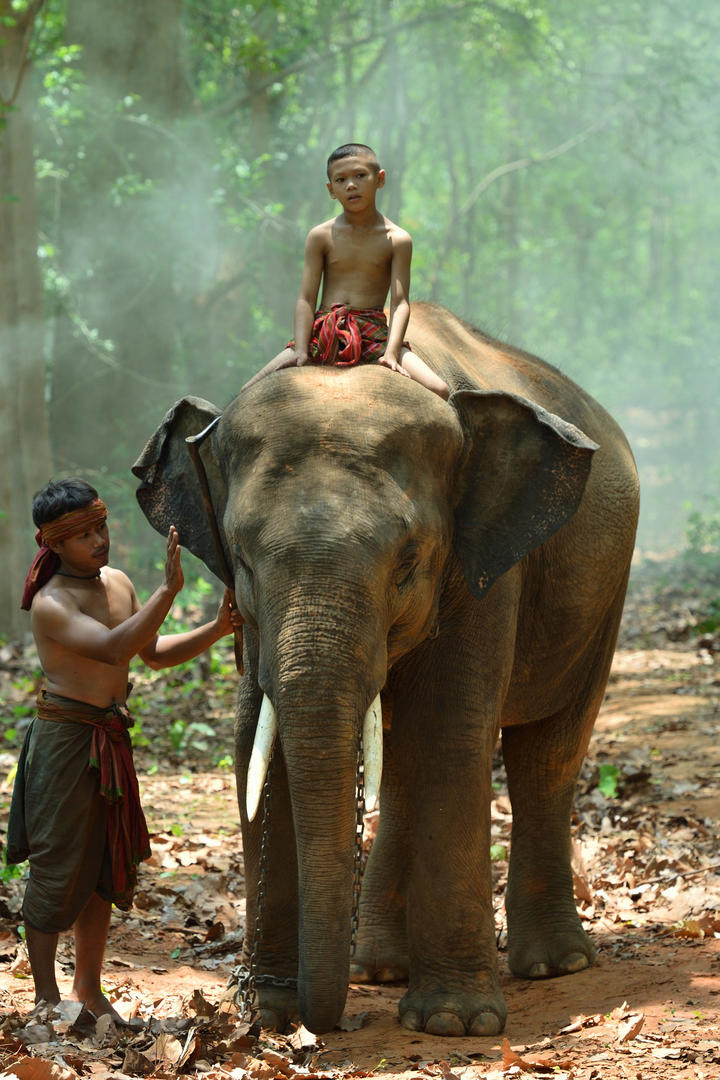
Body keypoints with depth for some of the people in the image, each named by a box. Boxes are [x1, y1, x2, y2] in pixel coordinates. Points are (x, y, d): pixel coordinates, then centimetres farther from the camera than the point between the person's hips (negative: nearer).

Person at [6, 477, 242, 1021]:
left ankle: (90, 989, 21)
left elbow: (156, 652, 16)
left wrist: (216, 629, 1)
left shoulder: (117, 582, 10)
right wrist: (169, 589, -34)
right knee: (58, 868, -3)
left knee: (106, 866, 11)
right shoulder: (50, 604, -15)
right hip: (64, 737, -8)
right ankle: (46, 996, 8)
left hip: (111, 743, 8)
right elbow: (114, 649, -28)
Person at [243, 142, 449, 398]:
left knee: (438, 391, -22)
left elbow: (400, 303, -5)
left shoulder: (397, 240, 2)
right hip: (323, 332, 1)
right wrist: (301, 352, -14)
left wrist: (391, 352, -21)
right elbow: (306, 299, 0)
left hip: (373, 334, -1)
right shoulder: (320, 237, 5)